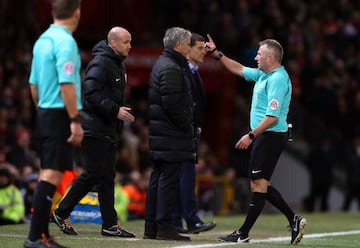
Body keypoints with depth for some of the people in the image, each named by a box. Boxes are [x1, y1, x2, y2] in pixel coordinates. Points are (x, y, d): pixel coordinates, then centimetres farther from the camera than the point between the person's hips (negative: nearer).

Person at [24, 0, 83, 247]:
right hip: (61, 114, -9)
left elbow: (34, 83, 17)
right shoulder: (65, 42, -14)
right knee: (53, 174, -10)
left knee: (48, 174, 12)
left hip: (46, 113, 9)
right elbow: (66, 84, -20)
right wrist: (75, 121, -19)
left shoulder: (43, 40, 12)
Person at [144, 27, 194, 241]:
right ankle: (164, 227, -8)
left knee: (158, 179, 12)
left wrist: (187, 126, 16)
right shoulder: (171, 68, -15)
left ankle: (151, 227, 15)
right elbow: (172, 103, -22)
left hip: (160, 133, 11)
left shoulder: (163, 64, 19)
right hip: (170, 135, -11)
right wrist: (186, 126, -13)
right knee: (168, 179, -8)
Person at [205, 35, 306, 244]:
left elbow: (272, 117, -22)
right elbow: (240, 70, 29)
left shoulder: (277, 80, -17)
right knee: (261, 185, 12)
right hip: (264, 136, 10)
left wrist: (251, 136, -19)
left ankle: (243, 234, -2)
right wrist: (217, 54, 26)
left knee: (258, 184, -5)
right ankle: (294, 220, 13)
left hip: (271, 136, -10)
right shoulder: (264, 75, 13)